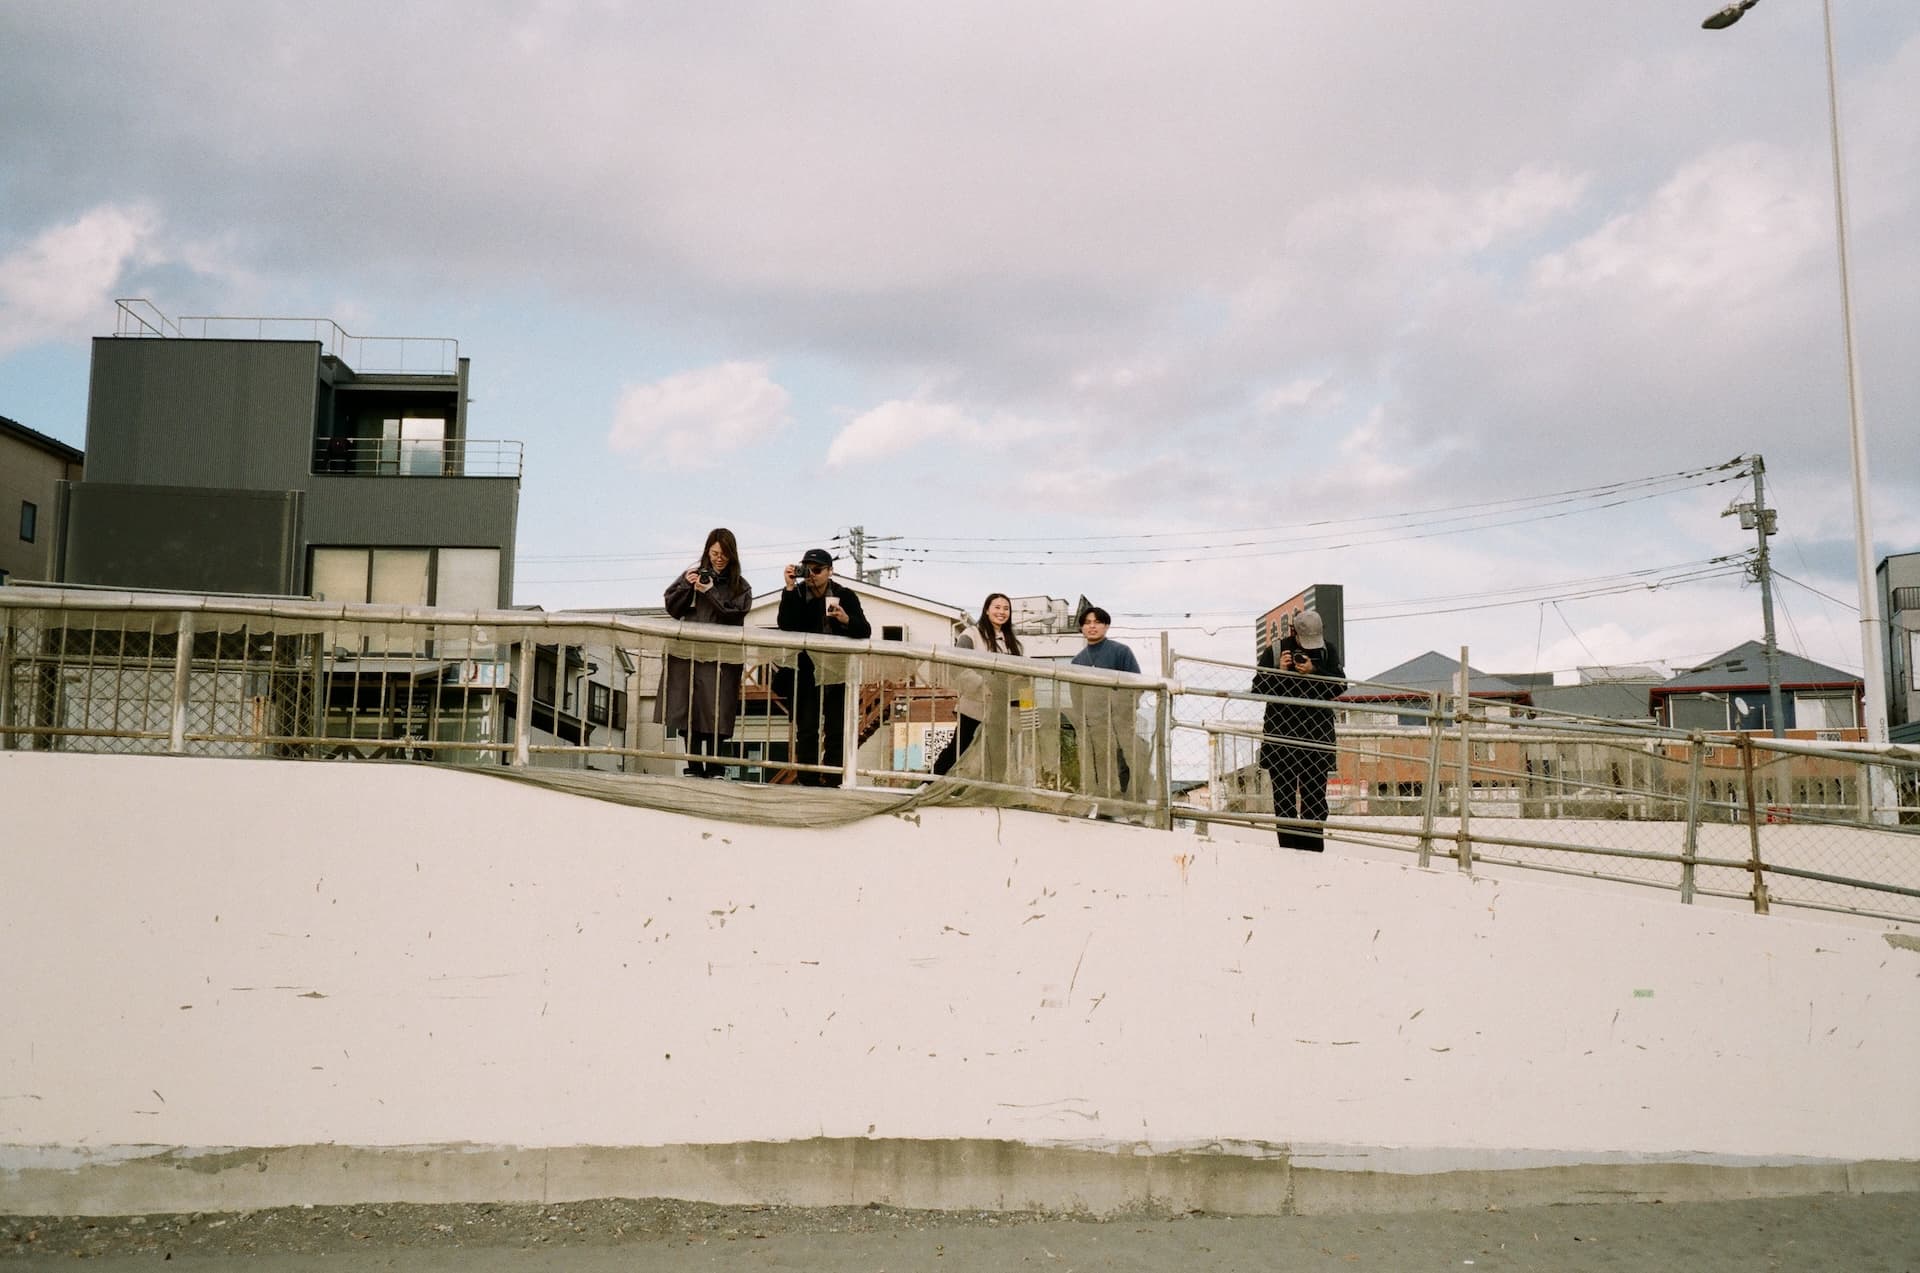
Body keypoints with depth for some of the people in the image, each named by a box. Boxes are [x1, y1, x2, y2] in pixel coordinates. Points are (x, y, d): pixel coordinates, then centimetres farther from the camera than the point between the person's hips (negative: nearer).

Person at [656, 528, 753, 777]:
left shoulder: (740, 586, 8)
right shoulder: (694, 573, 12)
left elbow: (734, 614, -6)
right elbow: (672, 608, 10)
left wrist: (710, 591, -9)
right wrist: (686, 585, -4)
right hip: (687, 653, 2)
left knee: (715, 714, -7)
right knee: (687, 710, 2)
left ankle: (714, 768, 0)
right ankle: (693, 767, 10)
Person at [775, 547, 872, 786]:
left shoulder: (845, 595, 1)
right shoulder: (796, 593, 1)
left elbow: (865, 632, -3)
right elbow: (786, 626, -16)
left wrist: (846, 619, -24)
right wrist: (789, 588, -20)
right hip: (807, 674, 0)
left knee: (837, 730, 2)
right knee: (806, 729, 0)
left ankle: (833, 781, 6)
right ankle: (808, 781, 4)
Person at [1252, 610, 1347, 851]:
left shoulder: (1327, 650, 7)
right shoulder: (1274, 651, 2)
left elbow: (1340, 685, -3)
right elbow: (1257, 689, 0)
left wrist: (1314, 671, -17)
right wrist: (1279, 671, -14)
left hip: (1316, 734, 1)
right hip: (1281, 733, -1)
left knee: (1315, 794, 0)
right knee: (1283, 794, -2)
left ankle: (1313, 848, 3)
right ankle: (1288, 847, 1)